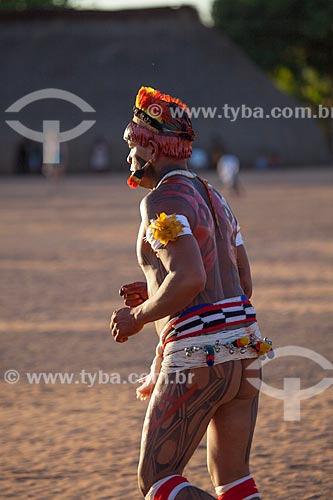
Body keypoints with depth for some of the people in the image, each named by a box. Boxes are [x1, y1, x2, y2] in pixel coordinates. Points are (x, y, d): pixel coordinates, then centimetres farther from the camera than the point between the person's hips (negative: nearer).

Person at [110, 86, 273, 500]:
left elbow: (189, 278, -23)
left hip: (198, 357, -9)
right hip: (245, 348, 9)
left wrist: (138, 315, -7)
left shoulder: (162, 200, -9)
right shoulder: (212, 197, 19)